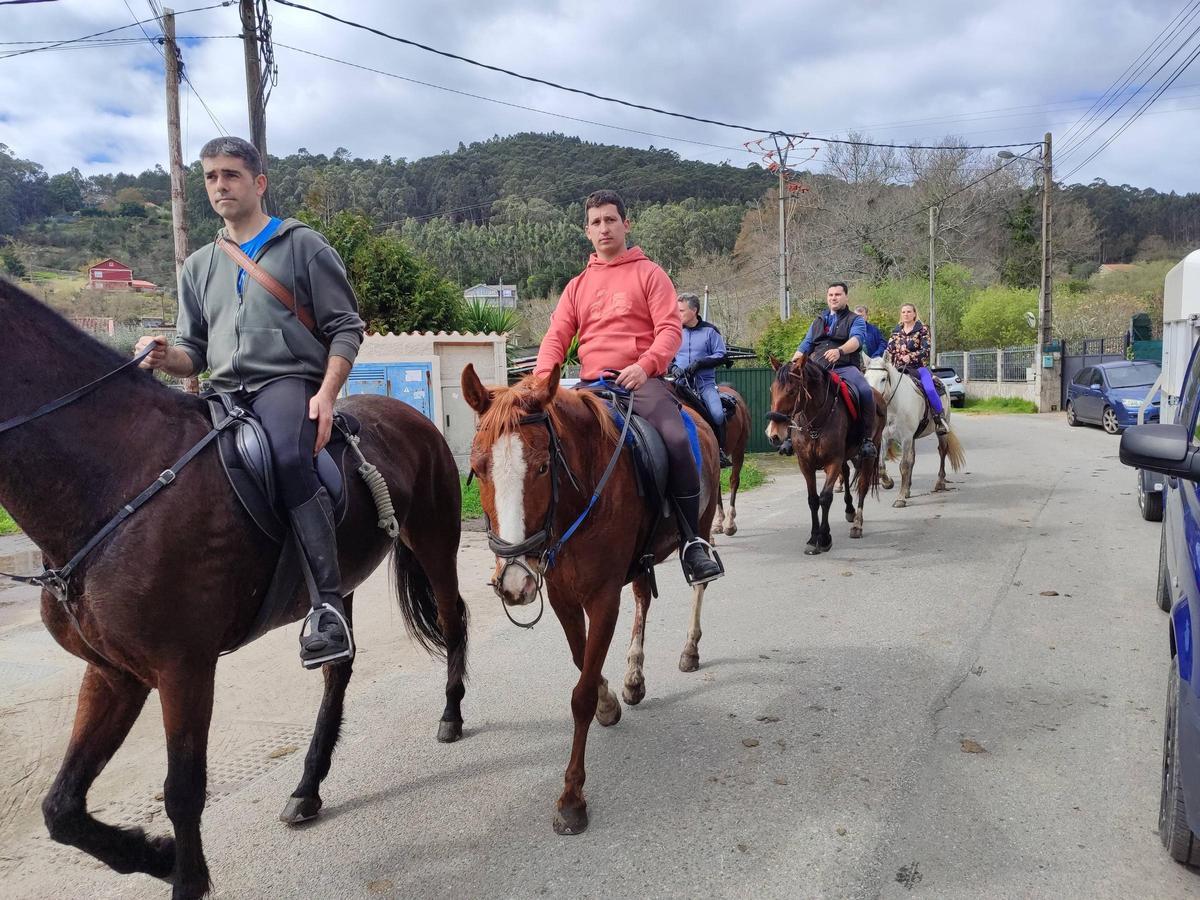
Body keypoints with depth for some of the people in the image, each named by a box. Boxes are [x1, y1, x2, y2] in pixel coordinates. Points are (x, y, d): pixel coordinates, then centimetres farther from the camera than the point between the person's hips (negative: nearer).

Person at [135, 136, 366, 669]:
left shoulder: (303, 245, 9)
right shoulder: (198, 266, 23)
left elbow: (346, 328, 2)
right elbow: (194, 355, 22)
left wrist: (326, 394, -14)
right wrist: (166, 357, -3)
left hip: (288, 382, -6)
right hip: (223, 394, 6)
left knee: (289, 458, -37)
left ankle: (327, 606, -39)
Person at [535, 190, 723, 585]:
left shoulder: (649, 274, 9)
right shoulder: (578, 285, 20)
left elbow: (670, 329, -3)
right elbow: (556, 336, 11)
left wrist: (644, 364, -22)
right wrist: (542, 379, -9)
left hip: (642, 381, -4)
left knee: (676, 440, -30)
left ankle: (692, 541, -17)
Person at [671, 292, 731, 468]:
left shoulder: (710, 331, 5)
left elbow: (721, 355, 2)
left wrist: (699, 363, -13)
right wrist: (673, 368, -8)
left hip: (705, 382, -2)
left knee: (717, 414, -24)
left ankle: (721, 451, -5)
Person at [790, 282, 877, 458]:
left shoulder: (856, 320, 12)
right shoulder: (818, 322, 27)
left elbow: (856, 339, -9)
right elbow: (805, 346, 23)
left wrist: (840, 351, -31)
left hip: (845, 367, -4)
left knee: (865, 392, -32)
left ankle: (867, 438, -21)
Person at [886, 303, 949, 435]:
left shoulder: (922, 329, 2)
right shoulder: (896, 331, 14)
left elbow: (926, 350, -7)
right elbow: (889, 350, 12)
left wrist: (911, 356, -22)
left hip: (918, 367, -4)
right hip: (899, 368, 4)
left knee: (929, 389, -26)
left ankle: (940, 419, -15)